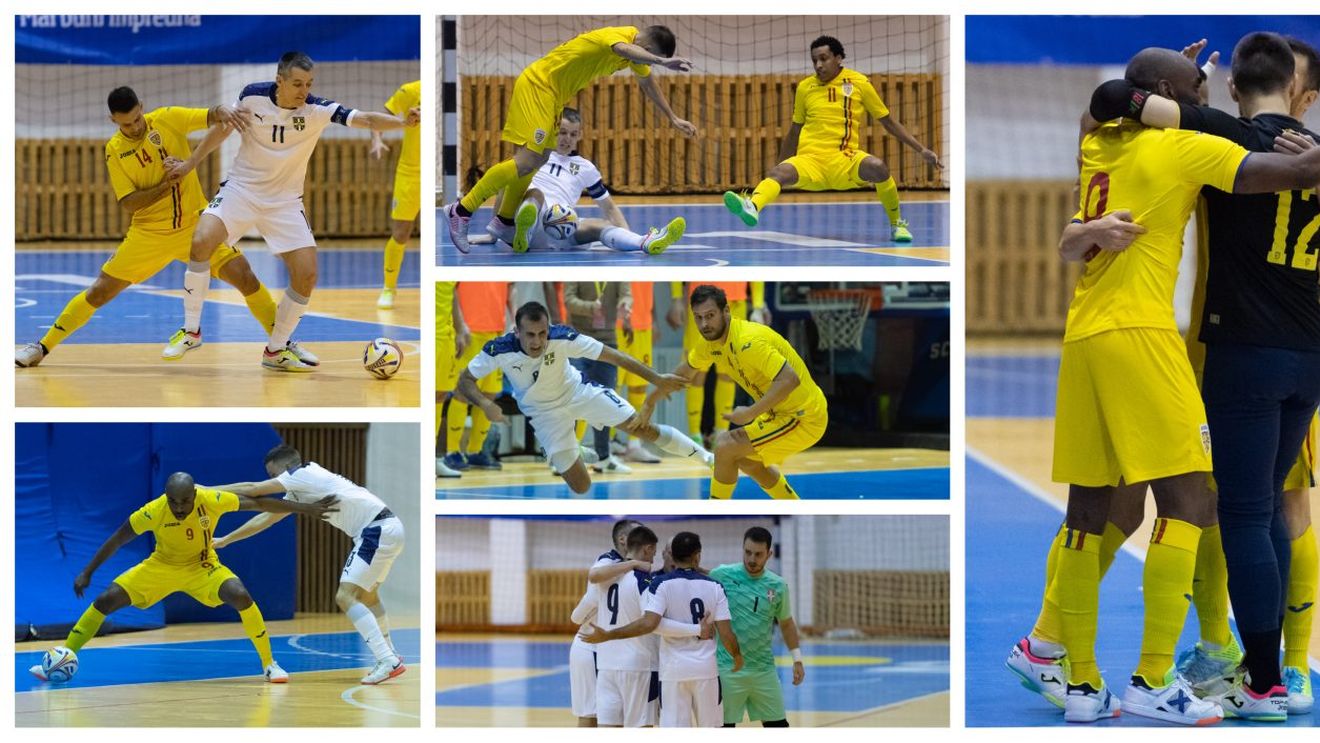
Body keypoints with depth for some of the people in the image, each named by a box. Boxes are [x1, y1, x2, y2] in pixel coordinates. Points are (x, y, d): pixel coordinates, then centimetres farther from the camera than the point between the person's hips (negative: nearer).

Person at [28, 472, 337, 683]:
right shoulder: (153, 512, -28)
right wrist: (87, 573, -11)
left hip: (202, 566, -1)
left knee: (241, 597, -28)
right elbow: (118, 539, -14)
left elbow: (259, 503, -19)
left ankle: (269, 663, -9)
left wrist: (307, 509, -17)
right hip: (161, 566, 1)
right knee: (106, 600, -12)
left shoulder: (211, 500, -28)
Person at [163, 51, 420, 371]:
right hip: (241, 188, -1)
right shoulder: (253, 96, -13)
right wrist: (191, 162, 10)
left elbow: (366, 119, -30)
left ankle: (276, 351, 10)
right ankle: (191, 331, -5)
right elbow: (224, 127, 6)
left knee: (306, 276, -11)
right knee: (201, 242, -24)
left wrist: (403, 121, -48)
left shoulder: (317, 110, -16)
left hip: (285, 201, 1)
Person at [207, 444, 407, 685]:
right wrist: (225, 540, 26)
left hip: (377, 529, -10)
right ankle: (389, 656, 34)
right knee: (367, 595, 26)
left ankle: (388, 661, -21)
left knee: (345, 597, -14)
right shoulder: (299, 490, 18)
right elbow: (266, 518, 24)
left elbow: (252, 490, -10)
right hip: (387, 529, 10)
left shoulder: (303, 474, -9)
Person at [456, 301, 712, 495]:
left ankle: (703, 456, 14)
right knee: (581, 487, -7)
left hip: (576, 391, 0)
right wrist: (485, 403, -38)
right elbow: (465, 380, -17)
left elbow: (611, 356, -24)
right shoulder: (498, 351, -30)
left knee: (642, 427, -6)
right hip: (545, 413, 0)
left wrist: (657, 378, -26)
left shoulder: (562, 338, -30)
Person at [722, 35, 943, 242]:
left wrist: (921, 149, 9)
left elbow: (888, 122, 13)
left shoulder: (859, 82, 7)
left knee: (877, 167, -34)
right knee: (781, 171, -33)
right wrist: (780, 162, 25)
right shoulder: (805, 88, 12)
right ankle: (752, 207, -64)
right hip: (809, 159, 1)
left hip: (844, 159, -1)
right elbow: (794, 131, 24)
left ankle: (897, 223, -9)